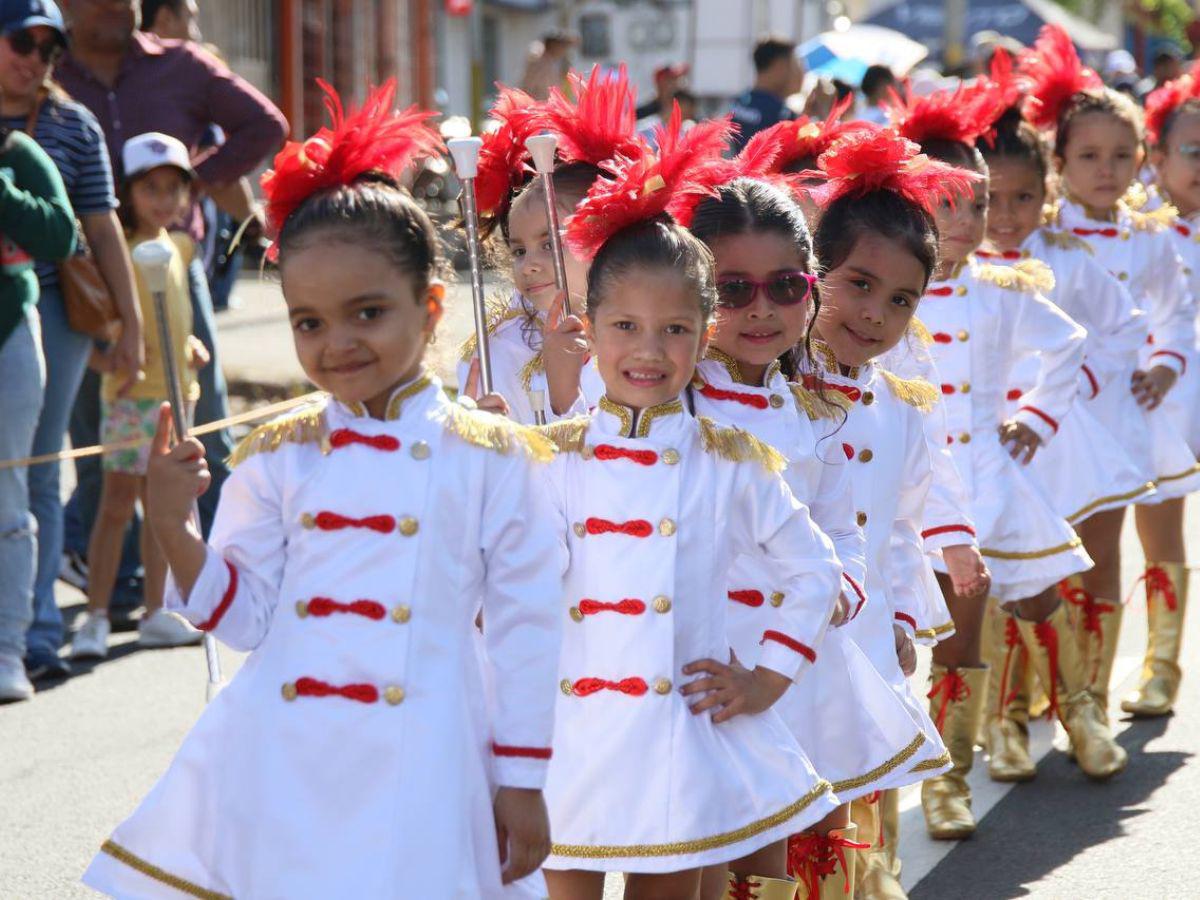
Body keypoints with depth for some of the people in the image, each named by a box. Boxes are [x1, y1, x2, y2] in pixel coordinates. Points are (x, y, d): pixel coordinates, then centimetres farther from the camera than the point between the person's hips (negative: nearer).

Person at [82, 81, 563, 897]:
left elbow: (525, 629, 1)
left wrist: (521, 782, 2)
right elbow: (241, 615, 9)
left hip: (416, 767, -3)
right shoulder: (279, 457, 7)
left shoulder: (489, 458, -1)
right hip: (283, 765, 3)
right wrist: (173, 529, -7)